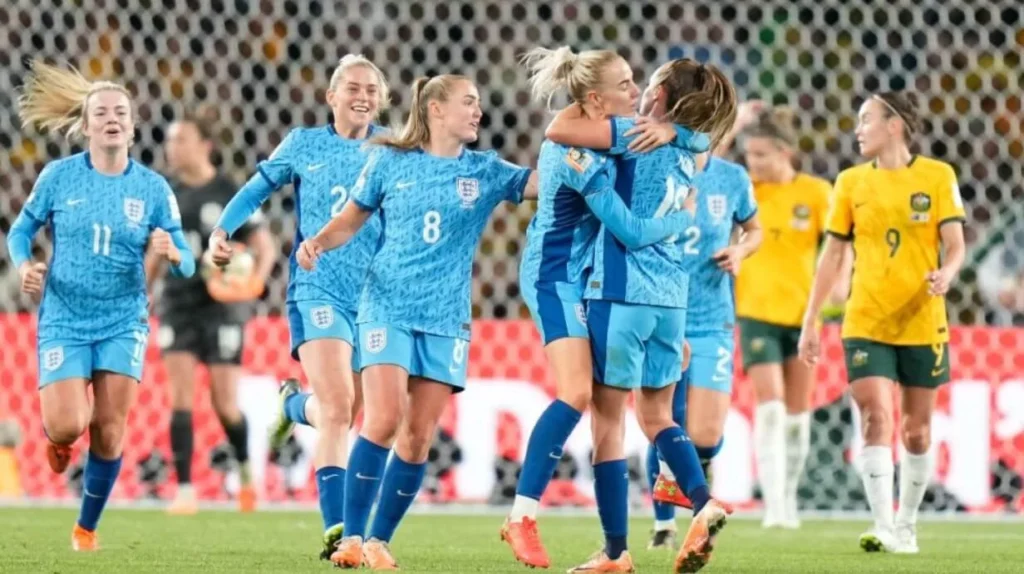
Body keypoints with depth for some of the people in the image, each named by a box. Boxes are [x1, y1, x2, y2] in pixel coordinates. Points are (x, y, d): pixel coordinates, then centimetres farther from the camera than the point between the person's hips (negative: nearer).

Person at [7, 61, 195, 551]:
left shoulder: (153, 188, -3)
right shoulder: (59, 176, -4)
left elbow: (186, 265, -1)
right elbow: (20, 230, 7)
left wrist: (172, 253, -24)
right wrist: (24, 265, -14)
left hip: (123, 322, 1)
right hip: (64, 321, -1)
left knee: (109, 433, -3)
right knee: (67, 426, -13)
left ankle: (87, 528, 17)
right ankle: (55, 436, 27)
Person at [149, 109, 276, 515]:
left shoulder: (230, 194, -6)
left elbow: (265, 246, -4)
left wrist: (256, 280, -23)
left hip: (221, 304, -3)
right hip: (178, 305, 3)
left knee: (224, 402, 0)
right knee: (181, 394, -8)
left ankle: (245, 468, 29)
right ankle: (185, 491, -8)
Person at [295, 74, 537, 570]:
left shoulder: (485, 172, 7)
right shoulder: (390, 163, 3)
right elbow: (350, 220, 10)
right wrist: (317, 242, -7)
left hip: (446, 318, 3)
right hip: (388, 306, -3)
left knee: (418, 438, -1)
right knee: (383, 420, -18)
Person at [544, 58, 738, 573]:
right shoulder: (689, 155, 13)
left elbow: (559, 130, -17)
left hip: (621, 293, -7)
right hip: (671, 297, 7)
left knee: (607, 420, 1)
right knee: (657, 414, 19)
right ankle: (702, 502, -4)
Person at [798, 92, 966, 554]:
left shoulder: (937, 177, -1)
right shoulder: (851, 182, 5)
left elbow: (954, 244, -2)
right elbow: (833, 255, 9)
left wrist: (946, 273, -26)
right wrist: (810, 322, 5)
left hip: (922, 324, 0)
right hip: (866, 324, 0)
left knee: (916, 430, 7)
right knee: (877, 420, -13)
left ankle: (906, 526, 21)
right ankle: (884, 527, -18)